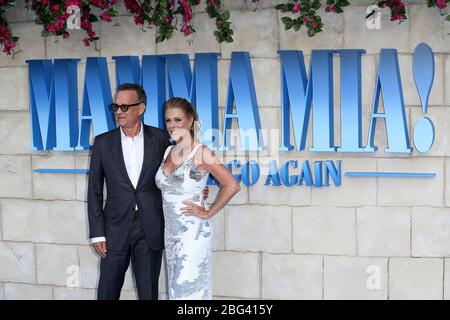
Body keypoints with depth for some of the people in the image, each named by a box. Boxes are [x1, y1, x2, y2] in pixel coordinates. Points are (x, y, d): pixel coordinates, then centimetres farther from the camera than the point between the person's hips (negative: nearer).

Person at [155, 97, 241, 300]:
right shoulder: (168, 151, 7)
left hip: (193, 233, -7)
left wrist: (207, 213, -13)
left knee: (188, 290, -3)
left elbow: (232, 186, -18)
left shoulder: (201, 153, -12)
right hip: (170, 233, 7)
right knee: (176, 289, 13)